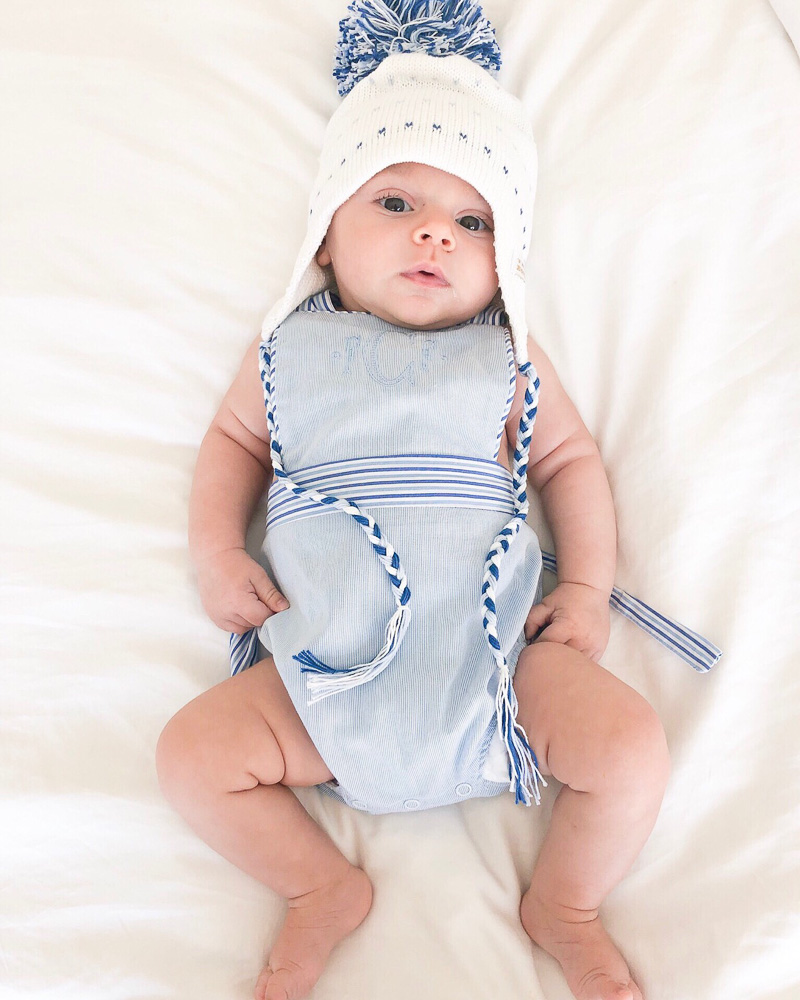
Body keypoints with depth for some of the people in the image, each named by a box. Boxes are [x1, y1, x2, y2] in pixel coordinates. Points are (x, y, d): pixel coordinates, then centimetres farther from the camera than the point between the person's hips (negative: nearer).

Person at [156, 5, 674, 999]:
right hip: (331, 672, 1)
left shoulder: (504, 359, 8)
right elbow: (233, 440, 18)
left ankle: (563, 905, 14)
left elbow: (569, 460, 11)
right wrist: (217, 552, 3)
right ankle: (324, 891, 14)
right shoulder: (290, 349, 9)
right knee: (192, 752, -12)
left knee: (630, 743, -17)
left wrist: (588, 586, 0)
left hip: (500, 654, 0)